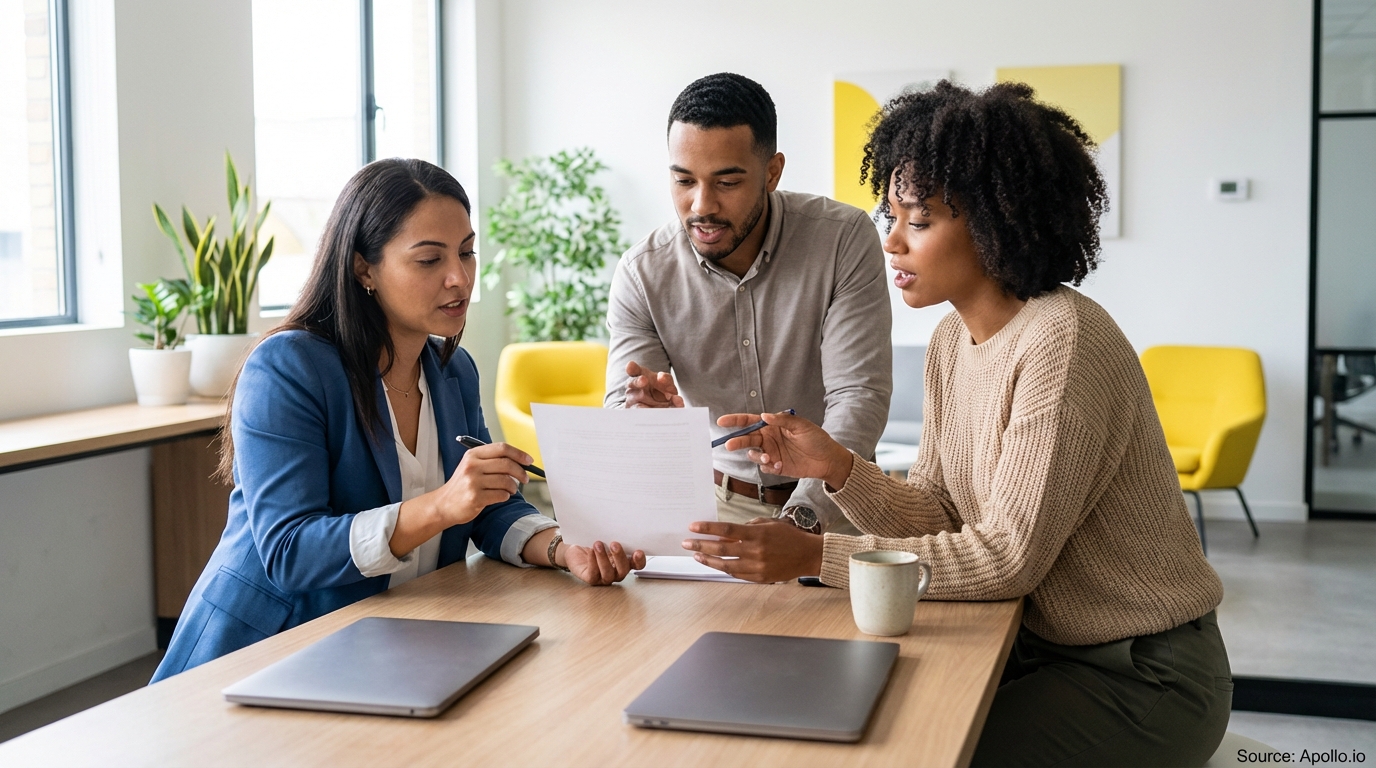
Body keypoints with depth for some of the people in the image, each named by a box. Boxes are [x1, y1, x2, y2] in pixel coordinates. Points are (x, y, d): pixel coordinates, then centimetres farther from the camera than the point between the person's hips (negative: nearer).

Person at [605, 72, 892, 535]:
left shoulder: (845, 240, -11)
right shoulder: (642, 274, -6)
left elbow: (859, 397, -16)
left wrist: (799, 521, -29)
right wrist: (642, 415, -33)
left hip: (830, 501, -2)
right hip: (709, 498, 2)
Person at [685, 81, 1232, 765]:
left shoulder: (1063, 339, -23)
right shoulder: (951, 341, 4)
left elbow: (1010, 555, -25)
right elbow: (937, 517, 2)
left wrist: (815, 557, -28)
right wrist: (835, 468, -16)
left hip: (1142, 678, -7)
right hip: (1042, 645, 7)